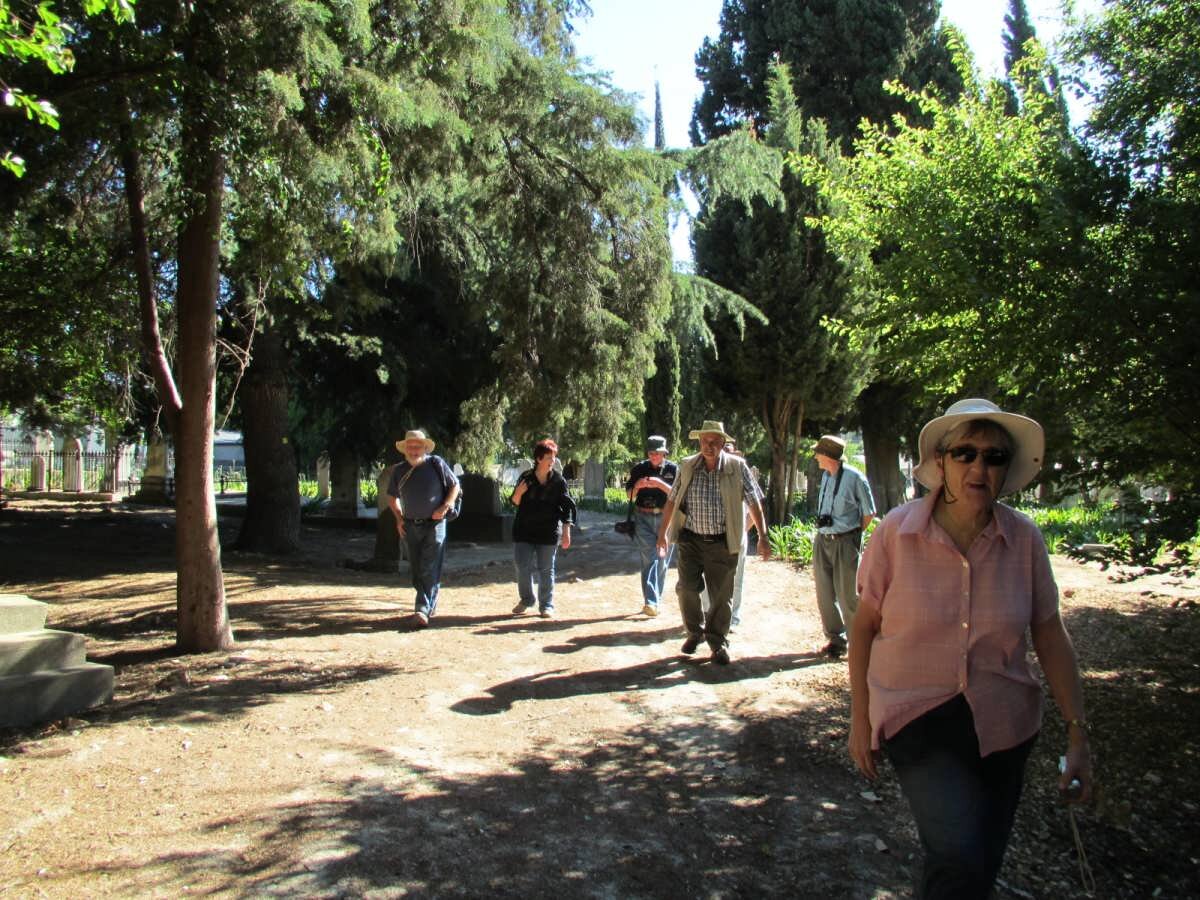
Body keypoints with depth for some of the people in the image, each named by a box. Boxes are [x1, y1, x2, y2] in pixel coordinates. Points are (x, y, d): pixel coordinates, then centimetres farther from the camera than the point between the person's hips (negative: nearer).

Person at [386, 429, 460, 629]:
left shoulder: (436, 464, -6)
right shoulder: (399, 470, 4)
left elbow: (455, 485, 3)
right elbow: (392, 496, 19)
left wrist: (445, 507, -11)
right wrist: (398, 518, 6)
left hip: (434, 524, -4)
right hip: (410, 526, 4)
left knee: (430, 570, -11)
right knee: (416, 571, 11)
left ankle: (422, 610, -16)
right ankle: (430, 604, 27)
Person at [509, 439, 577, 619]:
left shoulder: (558, 481, -3)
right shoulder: (526, 477, -1)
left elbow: (567, 507, -3)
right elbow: (515, 502, 8)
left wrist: (566, 532, -9)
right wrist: (519, 493, -15)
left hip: (548, 531, -1)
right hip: (524, 530, 1)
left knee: (546, 569, 4)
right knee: (522, 567, 3)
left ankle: (546, 605, 15)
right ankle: (526, 600, 23)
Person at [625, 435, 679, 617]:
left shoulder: (673, 469, 2)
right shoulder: (639, 469, 6)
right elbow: (629, 496, 10)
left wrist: (660, 484, -20)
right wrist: (637, 486, -12)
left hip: (666, 519, 0)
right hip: (644, 518, 0)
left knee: (662, 561, 5)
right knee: (649, 559, -8)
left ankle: (656, 600, 15)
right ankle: (650, 602, -11)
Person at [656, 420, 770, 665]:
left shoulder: (737, 467, -4)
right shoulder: (687, 466, 2)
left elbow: (754, 502, -2)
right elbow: (672, 501, 9)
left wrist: (763, 536, -6)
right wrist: (663, 532, 10)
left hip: (722, 543, -1)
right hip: (690, 540, 2)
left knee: (721, 595, 5)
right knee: (687, 588, -1)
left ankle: (718, 642, 21)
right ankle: (695, 632, 23)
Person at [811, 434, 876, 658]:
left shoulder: (854, 478, -12)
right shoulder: (825, 476, 8)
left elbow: (869, 512, -4)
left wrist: (852, 534, 0)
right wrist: (825, 533, 12)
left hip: (845, 542, -7)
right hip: (822, 540, 7)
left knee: (847, 594, -1)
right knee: (824, 593, 9)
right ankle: (835, 638, 22)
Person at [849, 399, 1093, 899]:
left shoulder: (1024, 539, -6)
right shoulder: (897, 531, -12)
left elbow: (1050, 637, 3)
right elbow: (865, 626, -3)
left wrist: (1077, 733, 3)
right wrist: (859, 718, -1)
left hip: (1003, 725, 3)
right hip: (916, 714, -3)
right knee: (959, 859, -21)